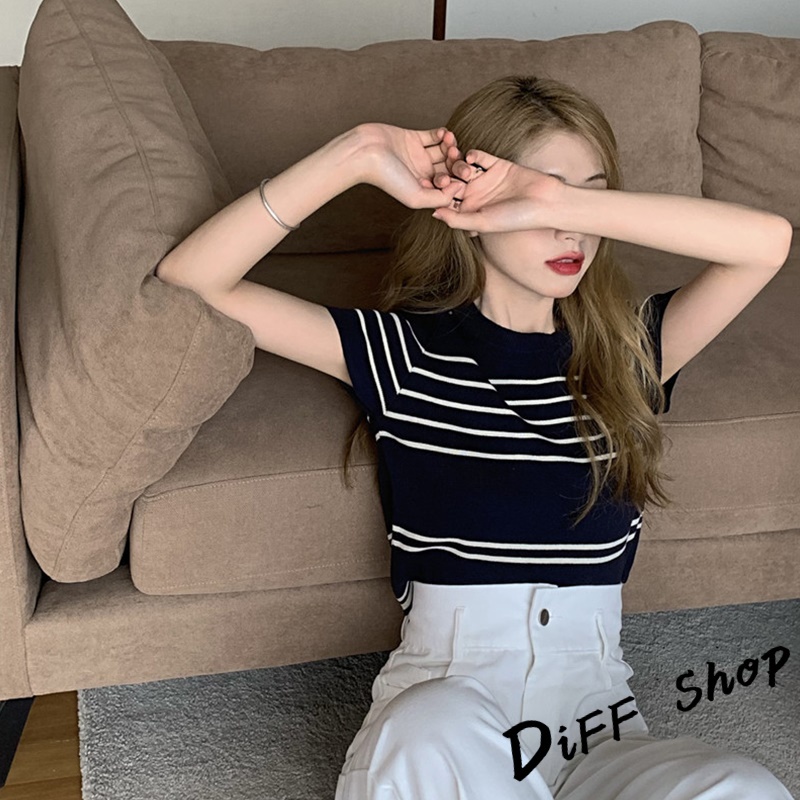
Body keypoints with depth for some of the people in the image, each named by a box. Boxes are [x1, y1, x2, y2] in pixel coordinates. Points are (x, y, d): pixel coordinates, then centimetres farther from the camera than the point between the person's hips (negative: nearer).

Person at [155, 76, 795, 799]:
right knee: (433, 740, -38)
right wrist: (352, 158, -12)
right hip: (443, 689, -2)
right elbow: (189, 279, -4)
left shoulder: (627, 352, 7)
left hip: (594, 705, 2)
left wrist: (566, 201, -17)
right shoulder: (403, 351, 1)